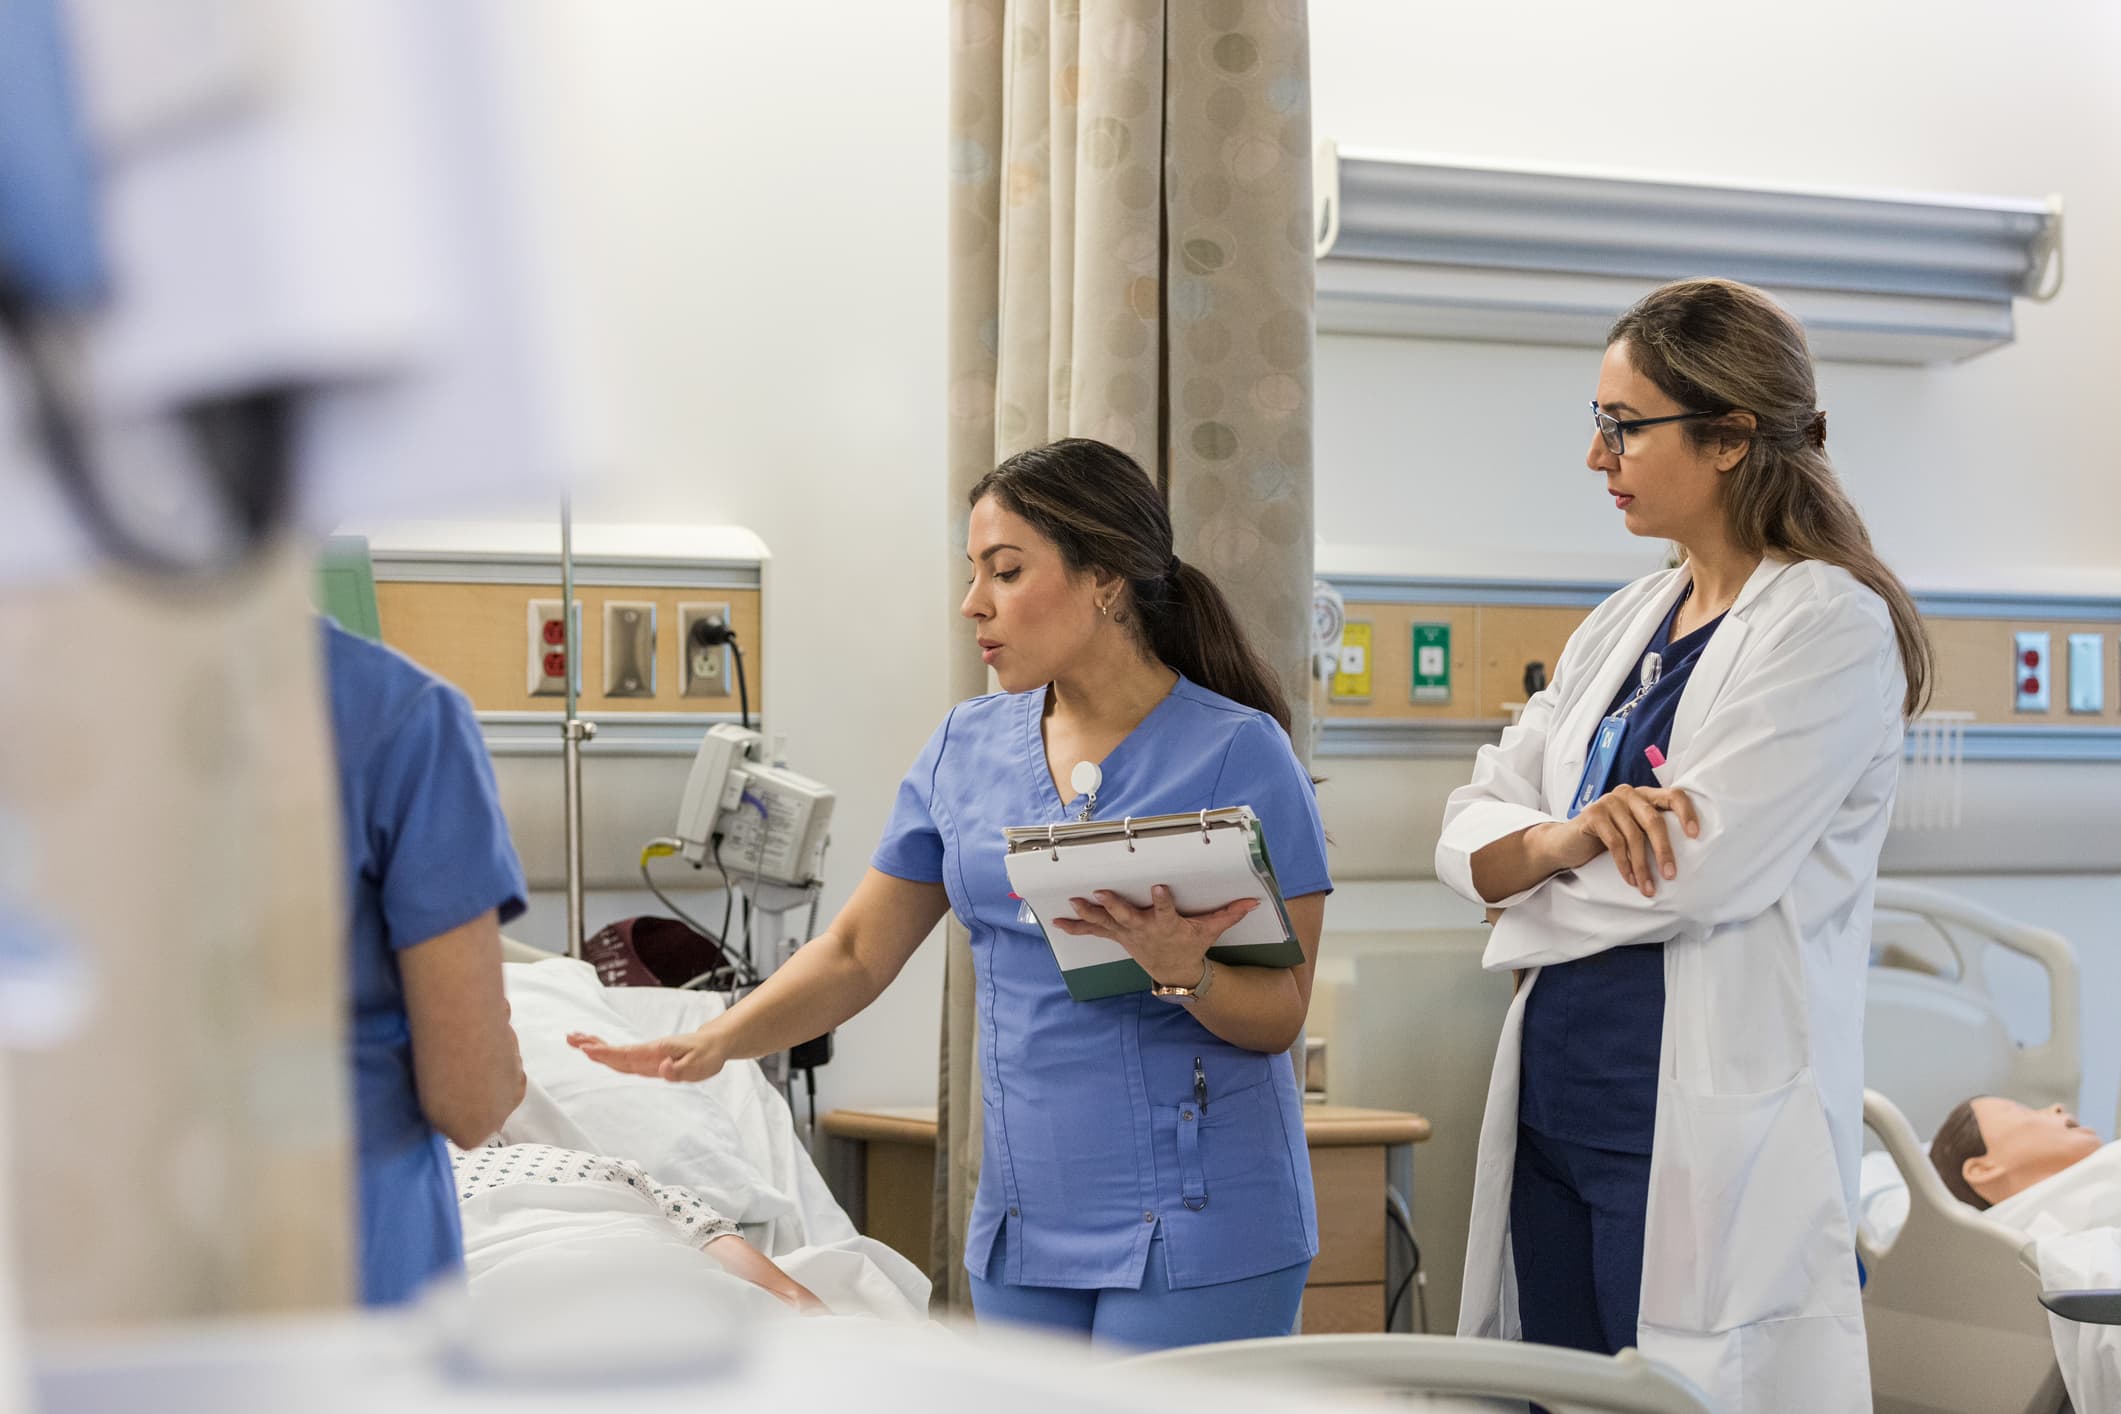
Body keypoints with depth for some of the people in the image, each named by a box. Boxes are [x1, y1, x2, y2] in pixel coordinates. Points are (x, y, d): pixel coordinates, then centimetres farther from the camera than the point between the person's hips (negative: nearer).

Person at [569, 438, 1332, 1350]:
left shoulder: (1238, 752, -8)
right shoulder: (967, 747, 9)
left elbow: (1280, 1016, -7)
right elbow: (856, 954, 10)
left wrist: (1181, 971, -26)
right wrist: (716, 1042, -5)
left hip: (1196, 1230, -5)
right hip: (1025, 1222, 5)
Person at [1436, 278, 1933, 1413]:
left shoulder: (1834, 625, -9)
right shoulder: (1626, 625, 14)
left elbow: (1694, 874, -18)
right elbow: (1467, 835, 8)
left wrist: (1529, 885, -1)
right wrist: (1567, 838, -14)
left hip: (1708, 1140, -7)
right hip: (1557, 1111, 7)